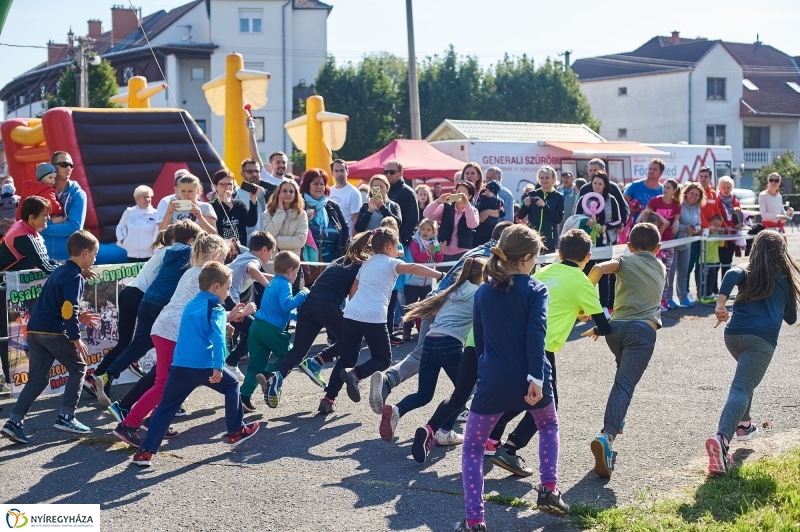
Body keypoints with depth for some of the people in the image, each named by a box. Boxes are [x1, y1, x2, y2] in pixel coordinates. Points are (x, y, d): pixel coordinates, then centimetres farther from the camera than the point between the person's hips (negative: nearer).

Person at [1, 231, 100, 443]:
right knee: (78, 367, 9)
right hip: (54, 332, -8)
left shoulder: (60, 271, 19)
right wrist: (76, 338, -13)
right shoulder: (74, 277, -10)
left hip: (35, 330, 8)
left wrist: (78, 317, 25)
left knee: (37, 378, 10)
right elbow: (68, 310, -18)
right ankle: (66, 417, 6)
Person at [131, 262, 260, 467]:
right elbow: (218, 338, -16)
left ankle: (145, 452, -1)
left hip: (179, 366, 6)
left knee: (166, 407, 7)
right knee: (232, 386, 19)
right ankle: (236, 431, 26)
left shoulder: (191, 305, 21)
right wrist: (218, 367, -24)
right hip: (204, 366, -5)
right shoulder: (216, 308, -1)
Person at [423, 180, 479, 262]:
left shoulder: (472, 210, 5)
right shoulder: (446, 207, 6)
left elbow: (472, 225, -16)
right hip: (443, 253, 2)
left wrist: (467, 204, -23)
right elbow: (426, 215, -4)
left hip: (463, 254, -2)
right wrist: (438, 201, -20)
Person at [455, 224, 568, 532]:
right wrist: (536, 378, -21)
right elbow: (536, 335, -16)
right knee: (548, 426, 31)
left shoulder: (483, 292, 9)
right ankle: (548, 491, 23)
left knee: (472, 448, 11)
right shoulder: (536, 289, -2)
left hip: (493, 381, 1)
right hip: (529, 380, -1)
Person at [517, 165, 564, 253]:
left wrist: (545, 206, -20)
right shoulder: (532, 194, 6)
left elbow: (558, 219, -9)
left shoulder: (558, 197, 2)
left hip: (549, 239, -1)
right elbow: (520, 216, 4)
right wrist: (525, 205, -16)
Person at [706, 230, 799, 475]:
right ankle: (722, 439, -38)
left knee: (746, 378, 34)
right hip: (761, 339, -3)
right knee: (741, 389, -15)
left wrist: (721, 303, -13)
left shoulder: (747, 272, 18)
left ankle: (743, 424, 40)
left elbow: (732, 274, -9)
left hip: (733, 333, 3)